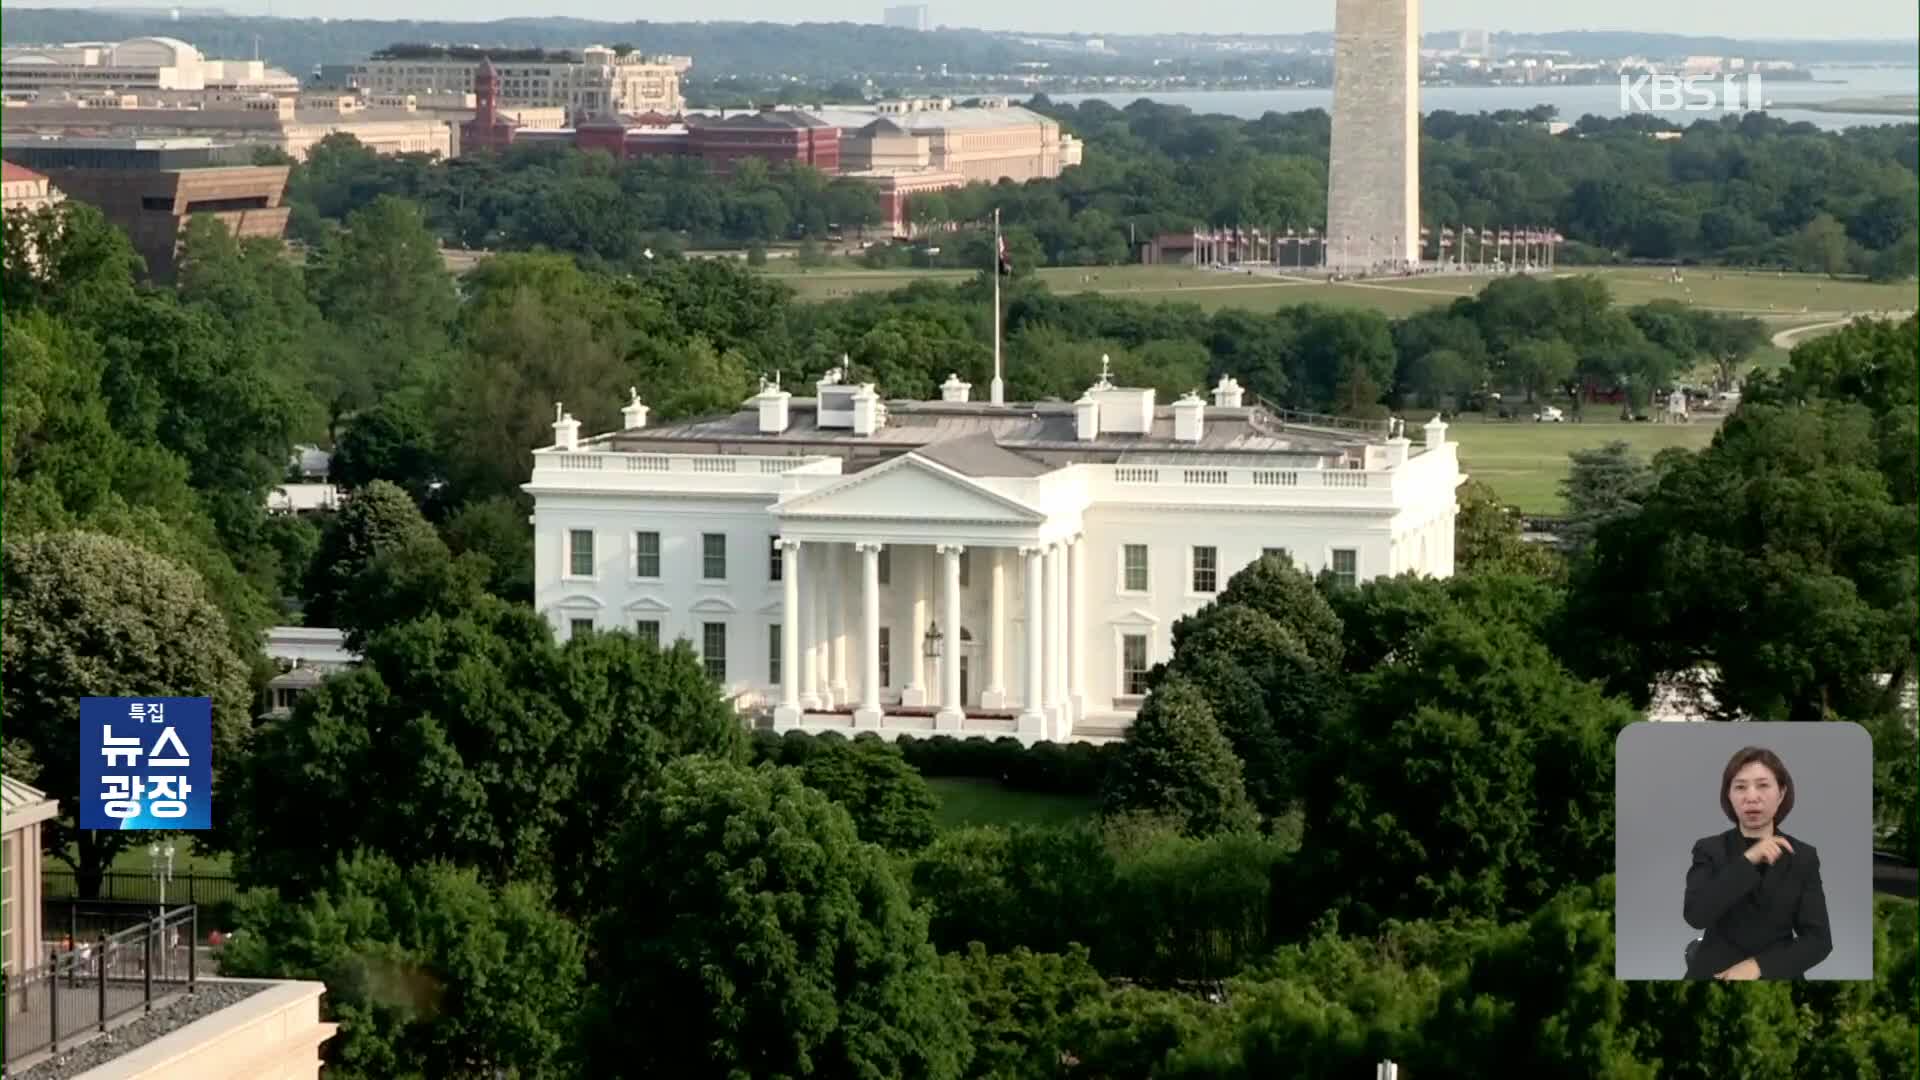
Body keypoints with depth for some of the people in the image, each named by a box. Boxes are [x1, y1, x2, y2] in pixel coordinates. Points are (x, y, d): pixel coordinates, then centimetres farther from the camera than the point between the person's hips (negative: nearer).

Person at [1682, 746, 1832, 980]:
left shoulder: (1802, 857, 6)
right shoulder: (1709, 850, 4)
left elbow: (1819, 940, 0)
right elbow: (1695, 915, -13)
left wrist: (1758, 965, -12)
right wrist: (1746, 862, -18)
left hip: (1778, 978, 1)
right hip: (1715, 977, -1)